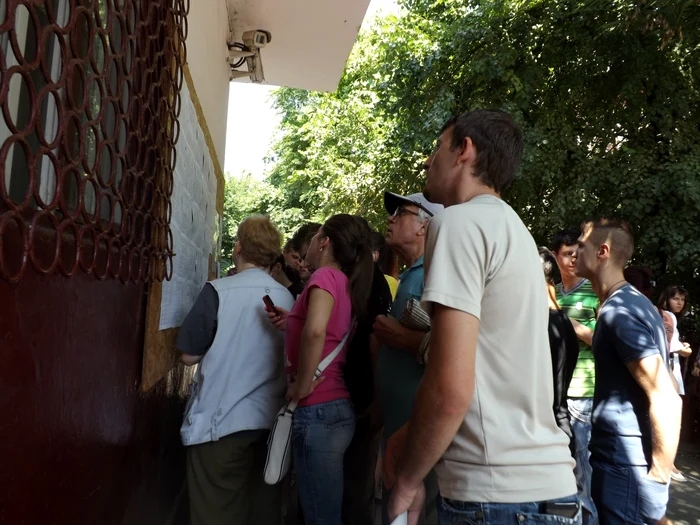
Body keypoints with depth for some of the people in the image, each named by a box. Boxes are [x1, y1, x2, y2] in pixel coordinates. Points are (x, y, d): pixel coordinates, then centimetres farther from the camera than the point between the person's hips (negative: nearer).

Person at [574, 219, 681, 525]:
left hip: (626, 469, -10)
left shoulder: (620, 310, -19)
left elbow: (666, 400, -23)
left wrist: (658, 476, -19)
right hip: (615, 461, 10)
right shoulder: (627, 303, 12)